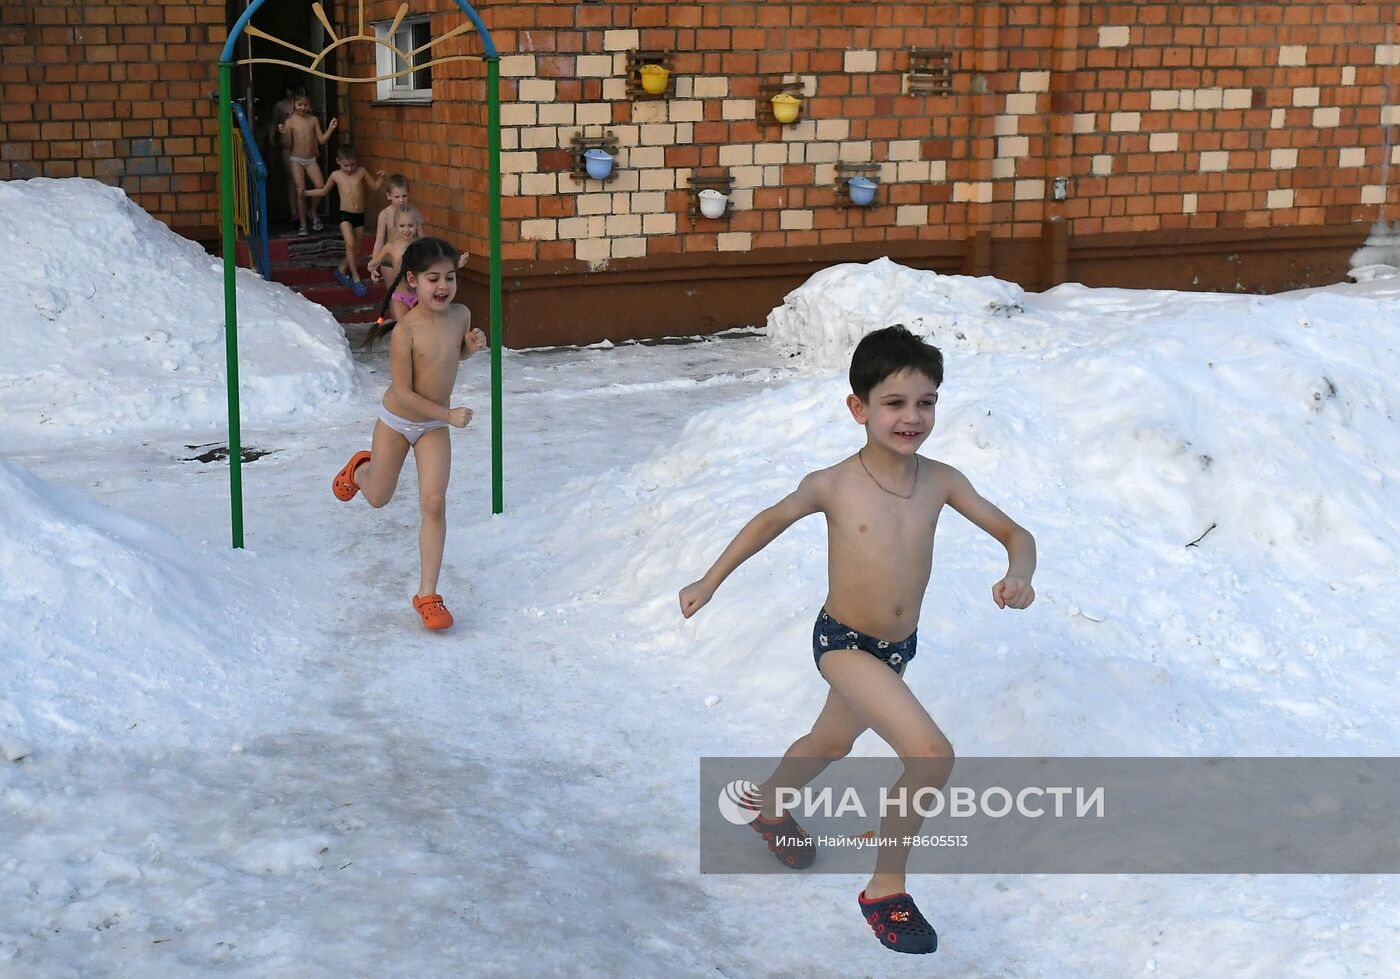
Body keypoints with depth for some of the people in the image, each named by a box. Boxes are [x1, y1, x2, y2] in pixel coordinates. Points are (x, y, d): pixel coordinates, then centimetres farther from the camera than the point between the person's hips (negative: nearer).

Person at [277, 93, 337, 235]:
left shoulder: (314, 120, 5)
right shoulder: (290, 121, -4)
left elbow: (321, 140, 4)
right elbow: (288, 145, -5)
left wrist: (330, 129, -6)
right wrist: (284, 134, -21)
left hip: (311, 159, 2)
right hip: (296, 159, -2)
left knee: (320, 186, -16)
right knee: (301, 192, -5)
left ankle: (314, 212, 12)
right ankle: (303, 225, 4)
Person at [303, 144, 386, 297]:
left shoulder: (361, 172, 2)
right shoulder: (336, 175, 1)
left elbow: (375, 186, 13)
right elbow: (323, 191, 17)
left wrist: (381, 177, -6)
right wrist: (305, 193, 10)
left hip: (359, 216, 3)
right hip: (344, 215, -3)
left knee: (356, 251, 9)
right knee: (350, 244, -24)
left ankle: (341, 270, 35)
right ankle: (356, 278, -18)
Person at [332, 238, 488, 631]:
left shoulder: (461, 315, -11)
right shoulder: (406, 330, -28)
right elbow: (403, 392, -25)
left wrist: (470, 346, -10)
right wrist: (449, 415, -28)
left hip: (434, 428, 3)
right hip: (396, 421, -3)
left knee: (434, 505, -8)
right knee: (378, 498, 17)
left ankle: (427, 594, -1)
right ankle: (360, 469, 55)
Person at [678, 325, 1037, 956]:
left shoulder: (941, 482, -11)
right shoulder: (832, 486, -18)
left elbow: (1014, 533, -2)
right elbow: (772, 520, 1)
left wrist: (1019, 574, -26)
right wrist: (710, 581, 9)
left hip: (898, 647, 6)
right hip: (843, 643, -6)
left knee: (833, 742, 31)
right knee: (932, 755, -24)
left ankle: (768, 806, 62)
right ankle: (885, 891, -6)